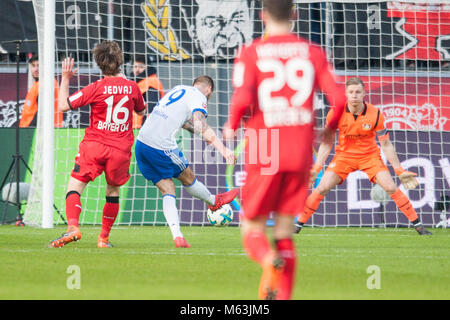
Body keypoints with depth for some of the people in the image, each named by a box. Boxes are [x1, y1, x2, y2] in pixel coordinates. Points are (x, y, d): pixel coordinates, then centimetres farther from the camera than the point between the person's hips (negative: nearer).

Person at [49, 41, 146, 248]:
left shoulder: (96, 88, -8)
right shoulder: (132, 87, 2)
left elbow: (64, 106, -7)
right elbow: (141, 110, 24)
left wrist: (65, 79, 4)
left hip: (94, 145, -3)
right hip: (121, 149, 3)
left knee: (75, 186, -2)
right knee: (113, 190, 21)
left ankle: (73, 226, -25)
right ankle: (104, 237, 20)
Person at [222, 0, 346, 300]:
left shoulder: (251, 53, -2)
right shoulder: (313, 53, 5)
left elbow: (242, 99, -16)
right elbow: (339, 98, -3)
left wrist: (231, 127, 4)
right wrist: (330, 129, 16)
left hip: (264, 154, -3)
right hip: (301, 153, 3)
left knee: (252, 229, 8)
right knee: (284, 233, 12)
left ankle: (271, 261, -25)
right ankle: (284, 295, 0)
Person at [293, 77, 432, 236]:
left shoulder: (375, 114, -17)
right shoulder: (336, 113, -16)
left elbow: (386, 144, -6)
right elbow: (327, 142, -6)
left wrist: (399, 170, -6)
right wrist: (316, 168, -14)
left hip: (370, 155, 0)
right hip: (344, 155, 0)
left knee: (391, 188, -13)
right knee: (322, 188, -15)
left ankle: (417, 224, 0)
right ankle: (298, 224, -1)